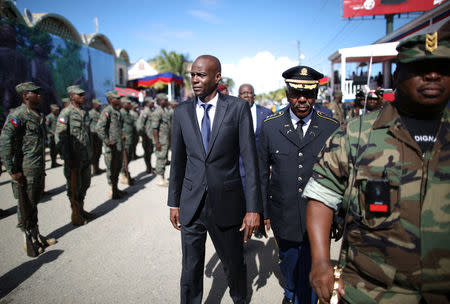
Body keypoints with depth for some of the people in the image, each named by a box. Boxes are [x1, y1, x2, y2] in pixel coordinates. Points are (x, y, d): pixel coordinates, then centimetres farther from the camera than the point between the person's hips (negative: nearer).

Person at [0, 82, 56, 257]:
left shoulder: (38, 116, 12)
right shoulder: (17, 116, -15)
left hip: (39, 170, 8)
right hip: (25, 171, -8)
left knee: (34, 204, 18)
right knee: (25, 208, 4)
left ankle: (36, 236, 31)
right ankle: (29, 242, 16)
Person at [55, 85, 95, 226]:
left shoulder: (84, 113, 12)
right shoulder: (66, 113, -11)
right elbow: (59, 136, -14)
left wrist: (90, 153, 16)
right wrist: (68, 158, -17)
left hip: (86, 157, 7)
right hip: (74, 158, -7)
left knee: (85, 184, 15)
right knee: (74, 187, 3)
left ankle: (81, 210, 29)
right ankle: (75, 215, 15)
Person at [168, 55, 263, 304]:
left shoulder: (238, 108, -6)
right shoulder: (182, 111, 3)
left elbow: (250, 160, -8)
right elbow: (177, 160, 9)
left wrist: (253, 208, -11)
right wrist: (174, 203, 10)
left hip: (227, 204, -2)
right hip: (191, 206, 2)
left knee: (234, 265, 18)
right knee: (190, 270, 13)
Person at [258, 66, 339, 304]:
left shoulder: (331, 128, -5)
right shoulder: (270, 126, -3)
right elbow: (262, 173, 2)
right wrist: (262, 212, 3)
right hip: (283, 217, 2)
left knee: (310, 274, 6)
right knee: (288, 264, 22)